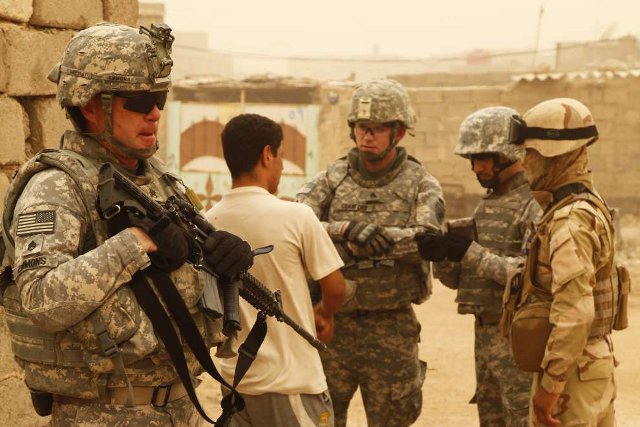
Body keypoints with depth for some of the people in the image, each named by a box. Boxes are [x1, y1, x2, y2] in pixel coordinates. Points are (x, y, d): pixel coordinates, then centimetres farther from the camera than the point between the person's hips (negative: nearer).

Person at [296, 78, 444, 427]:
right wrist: (346, 230, -28)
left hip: (392, 328, -1)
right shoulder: (331, 179, 3)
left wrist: (381, 236, -29)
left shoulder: (420, 185, 0)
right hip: (333, 322, 1)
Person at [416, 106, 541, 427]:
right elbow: (459, 279, 15)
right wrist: (441, 255, -6)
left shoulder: (536, 204, -11)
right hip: (485, 333, 9)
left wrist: (471, 253, -22)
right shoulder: (486, 205, 16)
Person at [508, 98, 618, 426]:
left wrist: (549, 384, -24)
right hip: (595, 364, 10)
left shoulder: (570, 222, -20)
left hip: (570, 372, -10)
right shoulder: (591, 207, 11)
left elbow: (575, 312, -27)